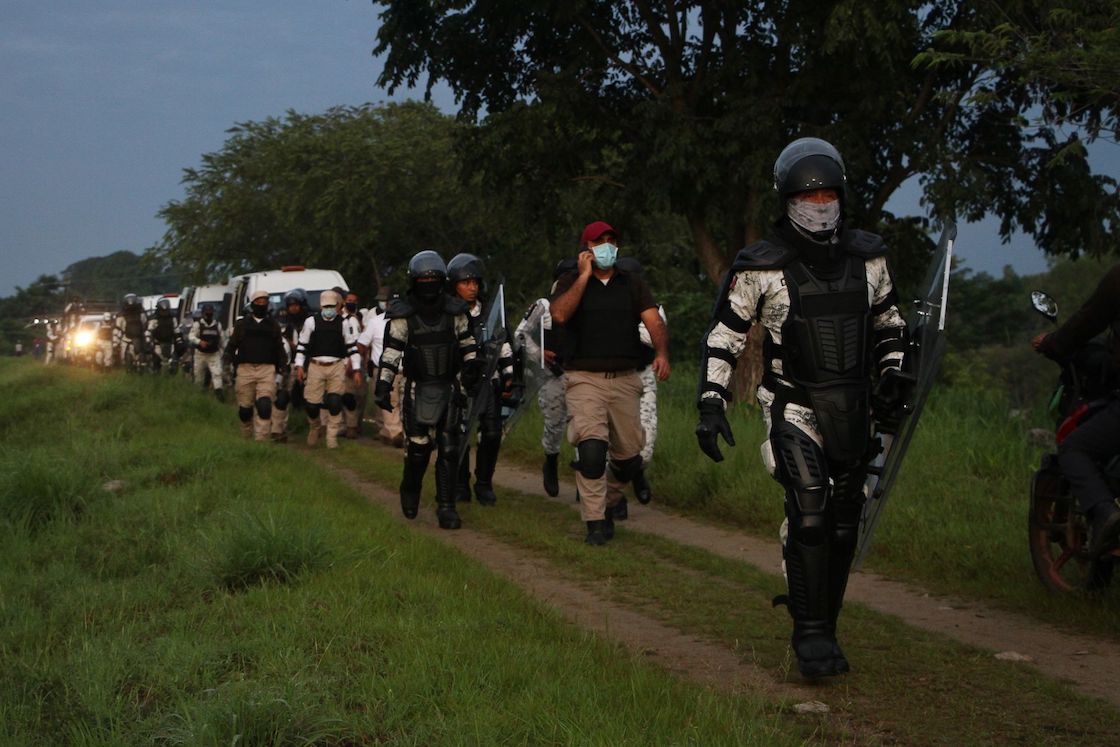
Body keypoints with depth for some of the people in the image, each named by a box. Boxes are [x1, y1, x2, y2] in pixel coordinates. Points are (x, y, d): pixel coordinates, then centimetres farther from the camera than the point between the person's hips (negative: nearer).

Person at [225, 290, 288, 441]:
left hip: (267, 370, 0)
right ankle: (247, 437, 19)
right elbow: (231, 346, 13)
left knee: (264, 405, -16)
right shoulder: (241, 324, 12)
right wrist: (230, 363, 1)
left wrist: (283, 366, 11)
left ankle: (261, 439, -18)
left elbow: (280, 349, 20)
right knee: (245, 407, 2)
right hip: (245, 369, 0)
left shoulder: (273, 325, 16)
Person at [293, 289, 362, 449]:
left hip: (337, 367, 0)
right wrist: (299, 366, 3)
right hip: (315, 366, 0)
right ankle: (314, 429, 27)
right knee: (312, 403, -1)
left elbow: (352, 347, 10)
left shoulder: (343, 324, 5)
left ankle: (332, 438, 3)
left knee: (335, 403, -7)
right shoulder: (311, 321, 3)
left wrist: (356, 369, 6)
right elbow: (302, 345, 8)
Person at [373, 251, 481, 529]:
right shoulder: (403, 316, -3)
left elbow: (467, 343, 17)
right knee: (418, 447, -6)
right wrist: (382, 386, -11)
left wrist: (472, 368, 4)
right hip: (418, 389, -2)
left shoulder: (454, 312, 5)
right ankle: (410, 491, 21)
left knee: (449, 449, -1)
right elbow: (391, 352, -4)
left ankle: (446, 507, 3)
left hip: (449, 389, 2)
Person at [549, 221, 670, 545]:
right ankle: (596, 522, -12)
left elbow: (653, 321, -1)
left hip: (625, 379, 3)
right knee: (591, 447, -20)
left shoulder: (632, 283, 13)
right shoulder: (570, 282, 7)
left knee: (629, 456, 5)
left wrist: (662, 353, -20)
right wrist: (584, 276, -9)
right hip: (584, 378, -3)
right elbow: (559, 314, -14)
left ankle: (611, 492, 37)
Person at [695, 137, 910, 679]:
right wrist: (711, 405, -8)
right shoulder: (761, 268, -6)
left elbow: (888, 318, 21)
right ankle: (809, 633, -15)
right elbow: (723, 336, -1)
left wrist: (892, 374, 7)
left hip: (854, 408, 5)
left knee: (844, 521, 7)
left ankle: (825, 627, 19)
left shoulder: (867, 256, 6)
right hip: (793, 405, -5)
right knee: (809, 512, -20)